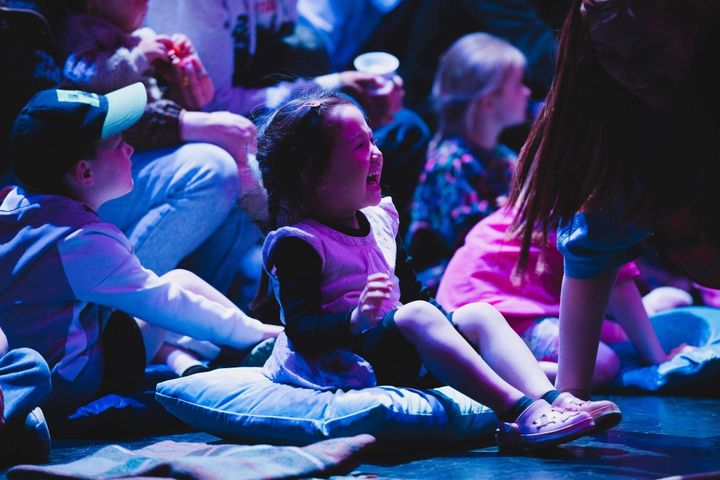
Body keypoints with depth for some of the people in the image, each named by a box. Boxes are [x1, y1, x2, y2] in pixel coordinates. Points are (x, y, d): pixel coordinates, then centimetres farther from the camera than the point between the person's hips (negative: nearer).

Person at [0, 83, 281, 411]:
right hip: (83, 382, -8)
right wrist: (257, 332, -8)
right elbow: (167, 304, -19)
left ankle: (178, 359, 12)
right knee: (182, 280, 1)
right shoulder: (84, 242, -26)